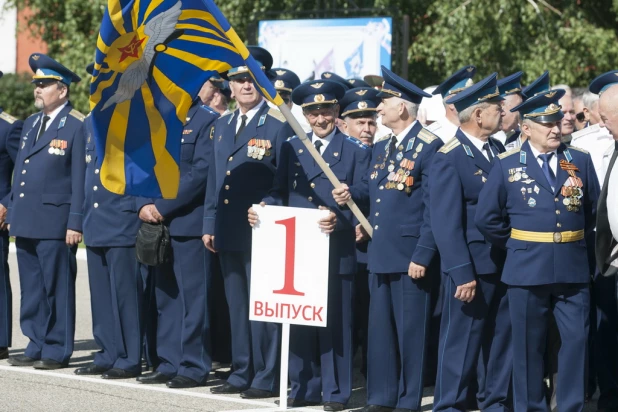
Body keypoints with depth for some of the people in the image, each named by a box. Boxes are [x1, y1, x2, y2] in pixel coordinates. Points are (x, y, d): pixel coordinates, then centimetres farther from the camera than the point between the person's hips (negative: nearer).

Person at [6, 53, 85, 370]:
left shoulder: (77, 127, -7)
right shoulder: (30, 124, 17)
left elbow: (80, 179, -10)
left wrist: (75, 223, -14)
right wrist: (12, 214, 17)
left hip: (55, 224, -8)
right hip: (26, 222, 8)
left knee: (58, 289, -2)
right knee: (31, 290, 11)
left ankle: (57, 351, 4)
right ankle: (37, 347, 18)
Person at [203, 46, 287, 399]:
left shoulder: (277, 127, -5)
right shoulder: (222, 127, 15)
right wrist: (210, 224, 13)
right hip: (228, 233, 7)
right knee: (237, 305, 12)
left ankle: (266, 378, 1)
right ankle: (242, 374, 19)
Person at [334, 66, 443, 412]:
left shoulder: (430, 147, -11)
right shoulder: (383, 148, 15)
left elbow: (434, 209, -14)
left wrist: (423, 255, -18)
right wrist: (352, 193, 2)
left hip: (410, 256, -8)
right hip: (380, 254, 8)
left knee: (410, 330, 0)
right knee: (380, 329, 12)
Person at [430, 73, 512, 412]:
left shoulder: (498, 151, 10)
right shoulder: (449, 159, -12)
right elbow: (447, 224, -15)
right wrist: (462, 275, -18)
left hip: (503, 266, 7)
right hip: (472, 267, -7)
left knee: (501, 339, 12)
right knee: (461, 340, 0)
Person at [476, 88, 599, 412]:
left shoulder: (581, 161, 6)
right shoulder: (508, 165, 1)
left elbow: (594, 209, 13)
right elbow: (486, 217, 2)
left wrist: (575, 239, 10)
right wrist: (515, 245, 4)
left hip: (573, 268, 2)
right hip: (527, 271, -2)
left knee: (576, 340, 0)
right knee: (529, 345, 5)